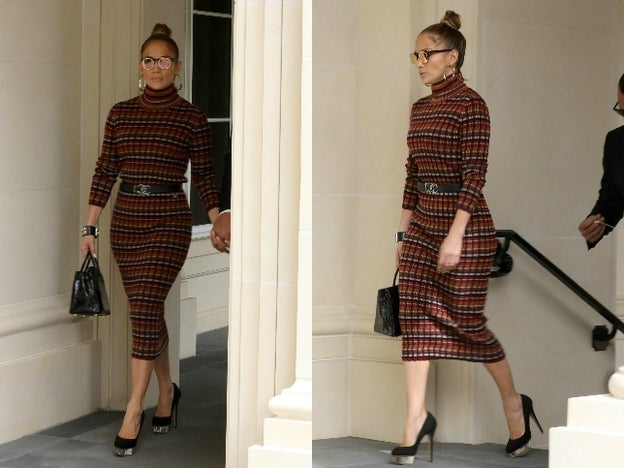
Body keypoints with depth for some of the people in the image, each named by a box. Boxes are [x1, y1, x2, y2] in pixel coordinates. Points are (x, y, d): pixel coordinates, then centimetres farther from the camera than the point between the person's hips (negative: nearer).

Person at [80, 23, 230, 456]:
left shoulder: (193, 118, -1)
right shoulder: (120, 114, 7)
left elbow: (204, 176, 3)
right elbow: (105, 172, 7)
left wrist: (219, 226, 1)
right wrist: (90, 228, 5)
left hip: (169, 221, -4)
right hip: (126, 220, 4)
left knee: (145, 308, -12)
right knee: (149, 310, 11)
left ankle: (134, 410, -8)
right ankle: (167, 392, 29)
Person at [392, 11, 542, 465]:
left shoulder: (471, 105, -11)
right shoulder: (420, 109, 12)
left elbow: (475, 176, -17)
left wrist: (455, 236, -21)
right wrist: (404, 232, 14)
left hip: (465, 224, -7)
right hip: (422, 223, 7)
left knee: (466, 320, -1)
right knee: (415, 316, 1)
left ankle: (514, 405, 19)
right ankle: (417, 417, 6)